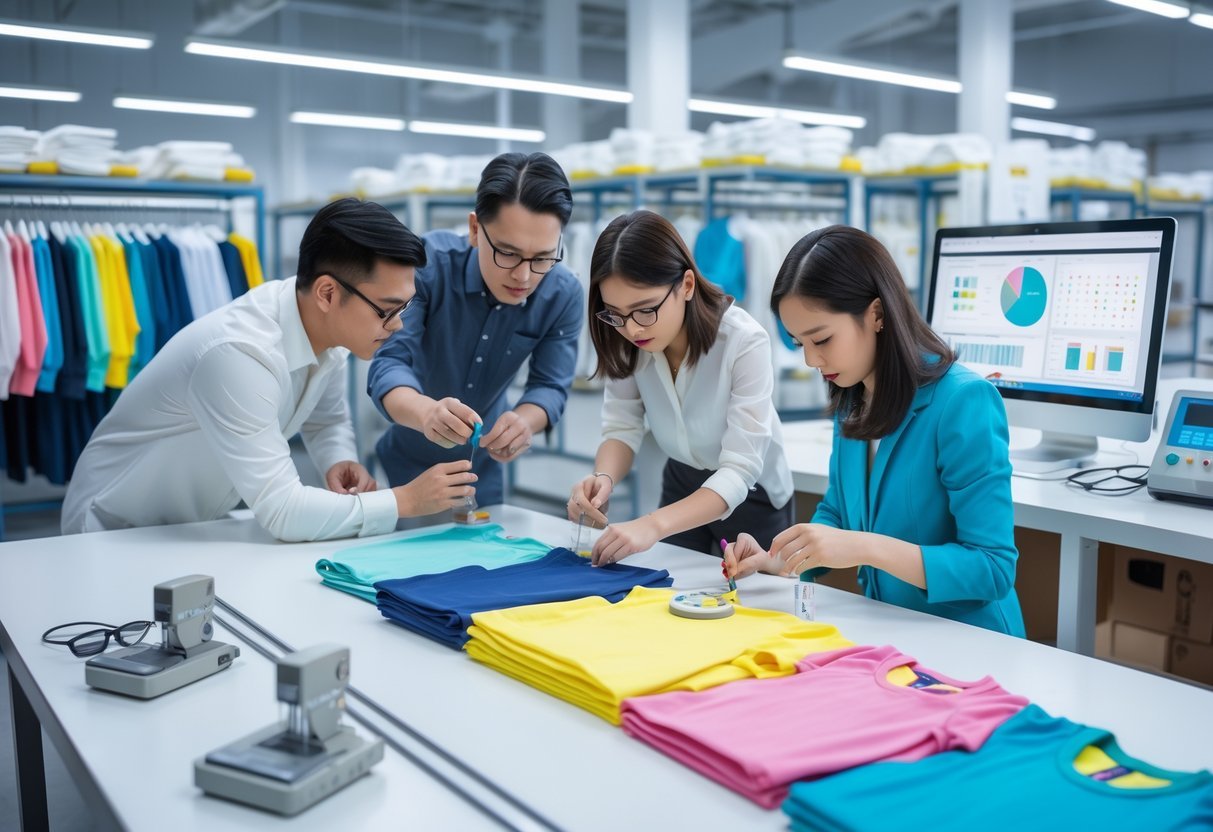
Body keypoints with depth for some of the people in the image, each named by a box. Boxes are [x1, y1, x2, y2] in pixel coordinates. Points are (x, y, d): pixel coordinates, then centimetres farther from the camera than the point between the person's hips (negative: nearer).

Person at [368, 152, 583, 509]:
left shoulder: (564, 295, -19)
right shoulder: (428, 262, -28)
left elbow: (550, 386, -16)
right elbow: (388, 364, -33)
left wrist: (523, 422, -40)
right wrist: (426, 413, -55)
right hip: (404, 456, -2)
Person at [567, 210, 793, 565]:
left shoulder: (744, 342, -33)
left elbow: (739, 472, -34)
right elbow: (622, 427, -13)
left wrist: (653, 524, -47)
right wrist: (604, 478, -36)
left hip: (749, 496, -3)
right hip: (682, 484, 4)